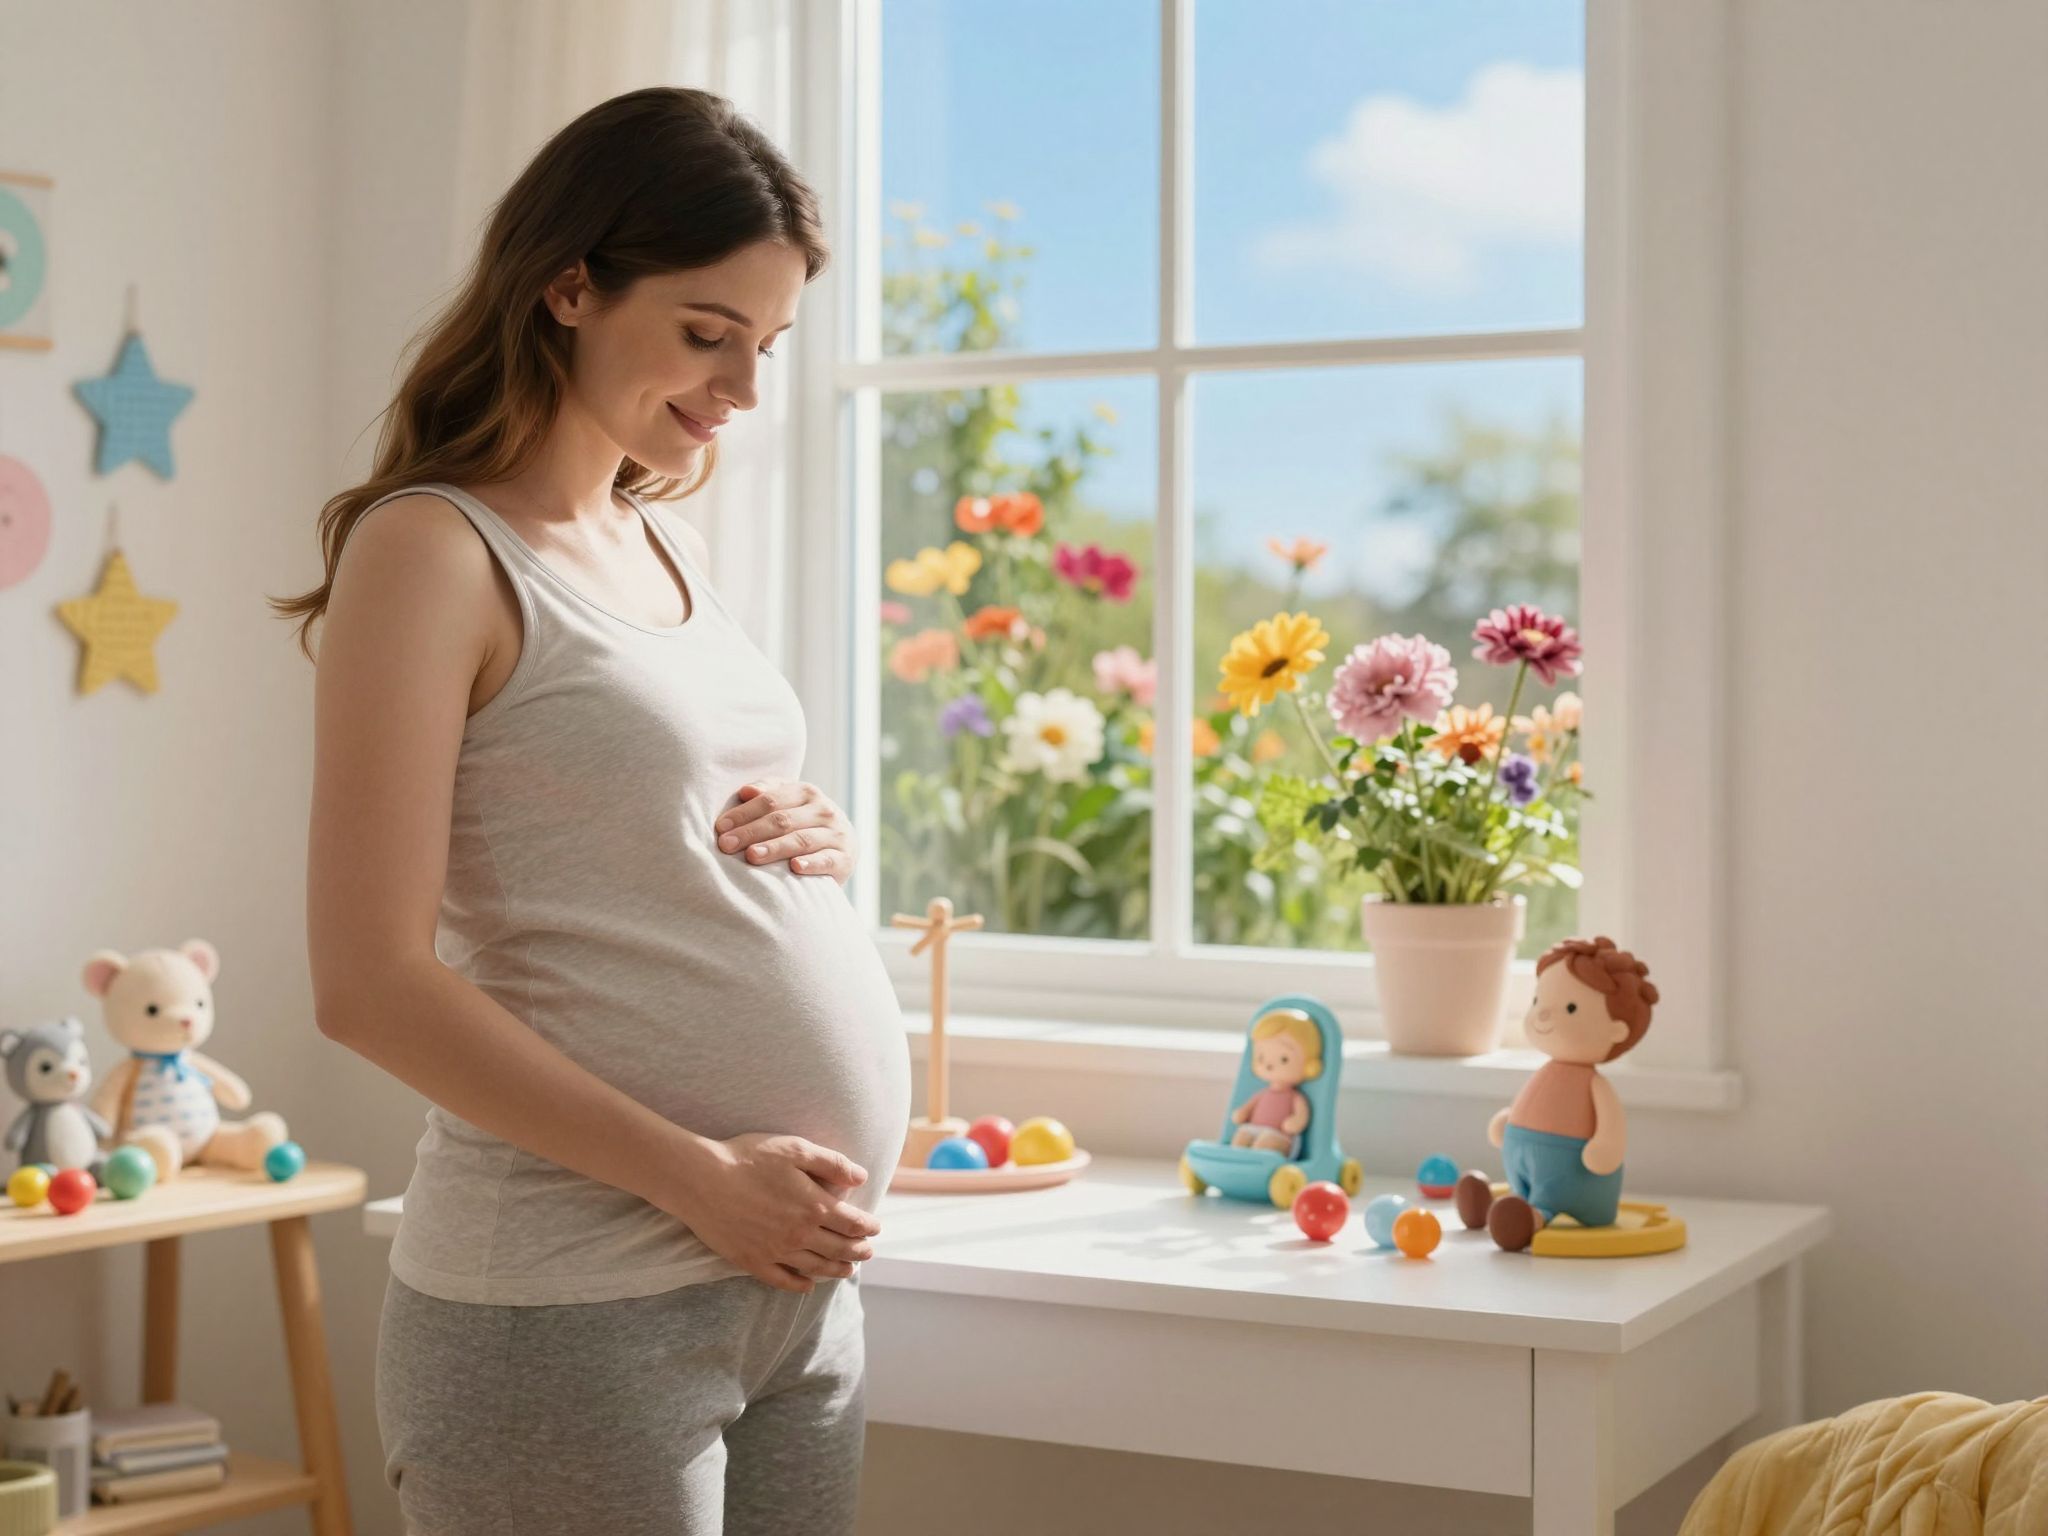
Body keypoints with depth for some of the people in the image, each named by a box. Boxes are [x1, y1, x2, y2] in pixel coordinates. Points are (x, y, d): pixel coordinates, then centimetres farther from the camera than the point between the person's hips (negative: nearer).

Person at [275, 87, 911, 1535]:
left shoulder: (667, 543, 14)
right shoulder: (435, 547, -8)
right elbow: (373, 984, -14)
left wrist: (815, 843, 2)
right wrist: (701, 1178, -16)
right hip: (578, 1307, -7)